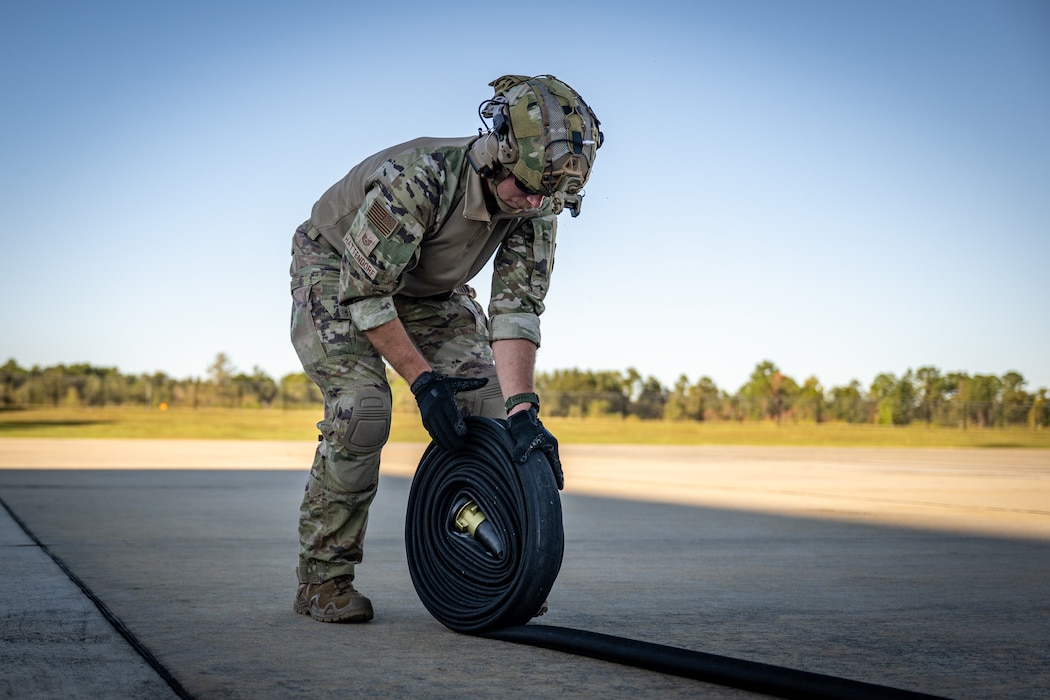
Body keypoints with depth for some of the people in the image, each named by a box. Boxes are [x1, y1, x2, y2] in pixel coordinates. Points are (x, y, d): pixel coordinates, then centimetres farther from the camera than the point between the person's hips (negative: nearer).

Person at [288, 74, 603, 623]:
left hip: (427, 290, 6)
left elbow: (516, 307, -21)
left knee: (486, 404, -9)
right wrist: (422, 381, -32)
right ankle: (323, 578, -10)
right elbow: (363, 293, -33)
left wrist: (521, 410, -32)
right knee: (361, 406, -25)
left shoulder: (534, 204, -21)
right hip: (337, 272, -5)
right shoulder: (417, 179, -39)